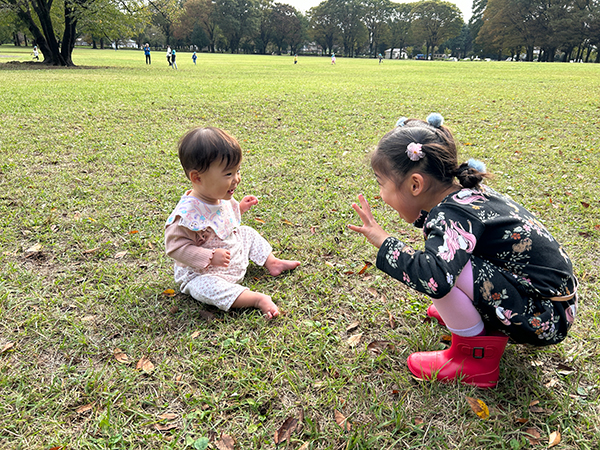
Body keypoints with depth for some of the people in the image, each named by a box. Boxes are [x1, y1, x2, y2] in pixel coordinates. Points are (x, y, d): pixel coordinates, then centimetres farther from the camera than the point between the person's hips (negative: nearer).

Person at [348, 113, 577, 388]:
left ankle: (476, 357, -5)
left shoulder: (453, 214, -26)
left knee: (444, 263, -26)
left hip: (544, 320, -9)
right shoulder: (464, 191, 0)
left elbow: (435, 278, -44)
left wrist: (383, 241, -31)